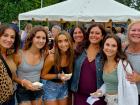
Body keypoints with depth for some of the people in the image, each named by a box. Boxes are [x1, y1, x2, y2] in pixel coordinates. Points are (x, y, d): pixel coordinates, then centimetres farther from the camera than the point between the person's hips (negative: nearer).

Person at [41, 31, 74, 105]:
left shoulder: (71, 55, -9)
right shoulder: (52, 57, -23)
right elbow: (43, 75, -12)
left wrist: (68, 76, -10)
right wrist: (58, 76, -23)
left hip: (64, 87, 5)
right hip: (51, 87, -5)